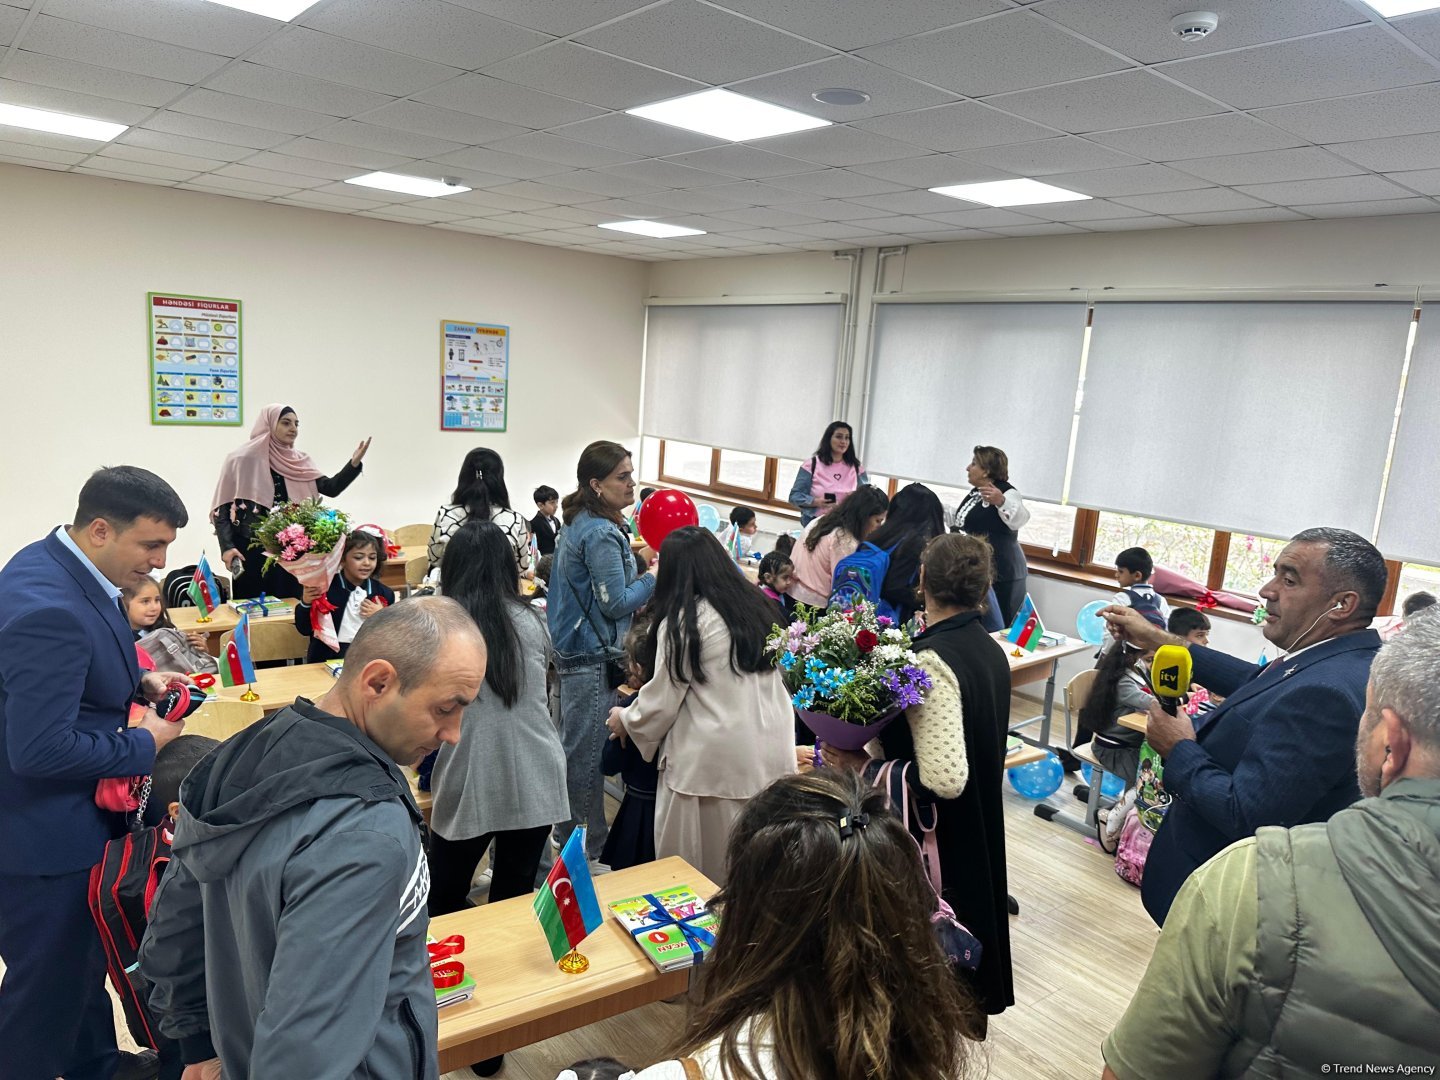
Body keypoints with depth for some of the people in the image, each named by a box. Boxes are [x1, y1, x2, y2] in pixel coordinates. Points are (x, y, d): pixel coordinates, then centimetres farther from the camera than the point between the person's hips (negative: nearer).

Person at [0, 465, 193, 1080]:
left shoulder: (55, 565, 0)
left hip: (71, 817, 11)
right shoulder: (49, 609, -32)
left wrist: (138, 682, 3)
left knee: (84, 956, 27)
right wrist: (145, 744, -19)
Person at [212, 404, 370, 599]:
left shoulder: (299, 462, 9)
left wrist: (354, 463, -18)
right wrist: (226, 547, -15)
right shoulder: (242, 459, -4)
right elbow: (222, 507, -3)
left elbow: (331, 488, -2)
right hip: (252, 551, -4)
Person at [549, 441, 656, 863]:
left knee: (573, 746, 20)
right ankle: (589, 846, 14)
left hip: (573, 650, 11)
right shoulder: (601, 535, -21)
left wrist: (637, 560, 11)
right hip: (594, 658, -11)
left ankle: (566, 833, 35)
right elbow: (616, 603, -19)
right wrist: (655, 577, -8)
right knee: (588, 752, 1)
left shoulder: (579, 523, 10)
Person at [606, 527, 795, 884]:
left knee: (701, 873, 7)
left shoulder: (683, 620, -9)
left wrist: (625, 720, 15)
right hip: (771, 754, 7)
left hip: (714, 761, -6)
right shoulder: (757, 605, 10)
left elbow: (662, 700, -4)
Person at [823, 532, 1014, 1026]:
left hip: (936, 836, -9)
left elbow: (943, 778, -32)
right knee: (974, 898, 26)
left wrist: (864, 766, -23)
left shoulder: (932, 660, -26)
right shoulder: (991, 649, 1)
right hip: (982, 822, 9)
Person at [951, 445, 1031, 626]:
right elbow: (961, 519, 27)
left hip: (999, 572, -9)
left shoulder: (1006, 493, -16)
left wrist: (1001, 502, -54)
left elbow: (1018, 519, -35)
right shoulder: (976, 491, 12)